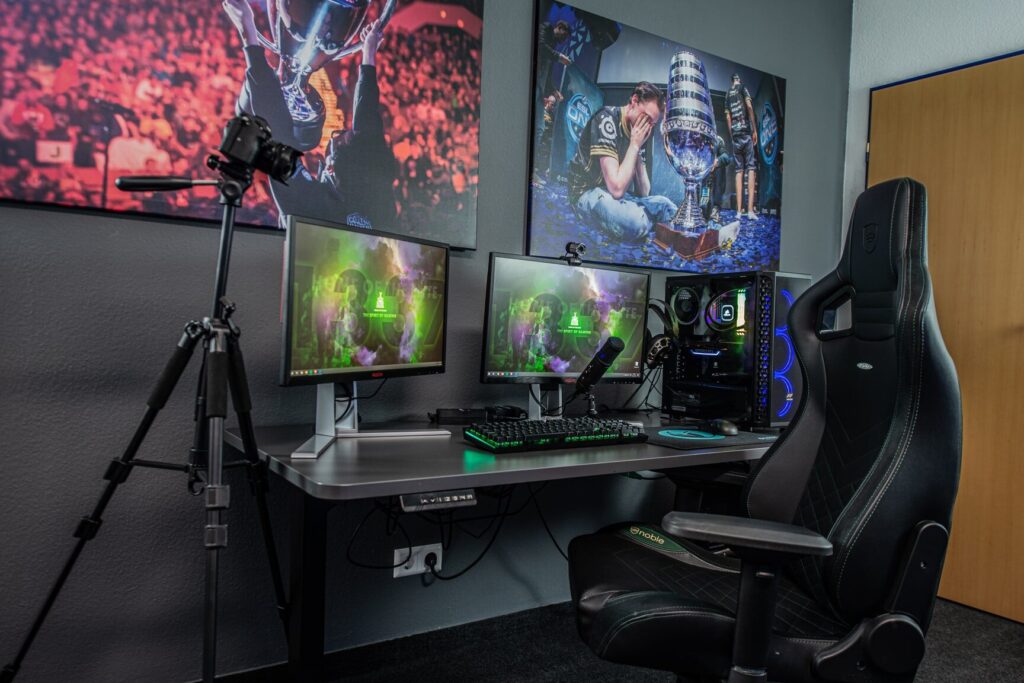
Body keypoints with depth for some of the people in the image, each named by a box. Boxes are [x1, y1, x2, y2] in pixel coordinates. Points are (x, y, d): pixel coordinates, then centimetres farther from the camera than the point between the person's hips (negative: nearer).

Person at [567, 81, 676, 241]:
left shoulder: (637, 132, 4)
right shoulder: (606, 119, -19)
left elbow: (643, 193, 3)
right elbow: (616, 188, -28)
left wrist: (639, 148, -8)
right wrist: (634, 146, -18)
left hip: (616, 193, 8)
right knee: (636, 222, -32)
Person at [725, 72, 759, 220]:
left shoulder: (728, 94, 17)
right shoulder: (742, 87, 5)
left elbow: (728, 117, 12)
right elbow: (749, 106, -7)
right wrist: (755, 130, -4)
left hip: (735, 133, 4)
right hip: (746, 131, -4)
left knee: (739, 170, 4)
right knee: (751, 168, -7)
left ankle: (739, 211, -3)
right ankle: (750, 209, -17)